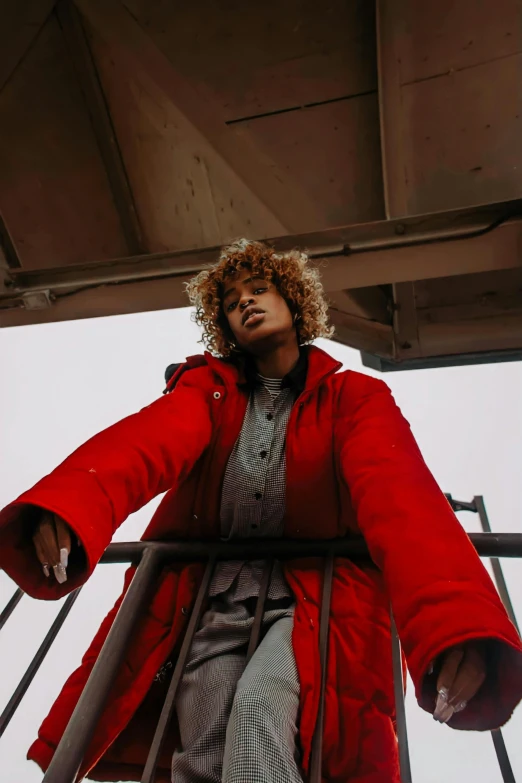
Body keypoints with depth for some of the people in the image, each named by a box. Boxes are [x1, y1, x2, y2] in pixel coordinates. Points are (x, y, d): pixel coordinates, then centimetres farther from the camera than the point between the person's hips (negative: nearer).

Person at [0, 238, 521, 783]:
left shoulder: (353, 397, 0)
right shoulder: (207, 385, 7)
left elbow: (397, 492, -19)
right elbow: (147, 441, -15)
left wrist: (456, 623, -38)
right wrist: (68, 507, -37)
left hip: (312, 600, -1)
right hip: (210, 599, 2)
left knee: (259, 709, -27)